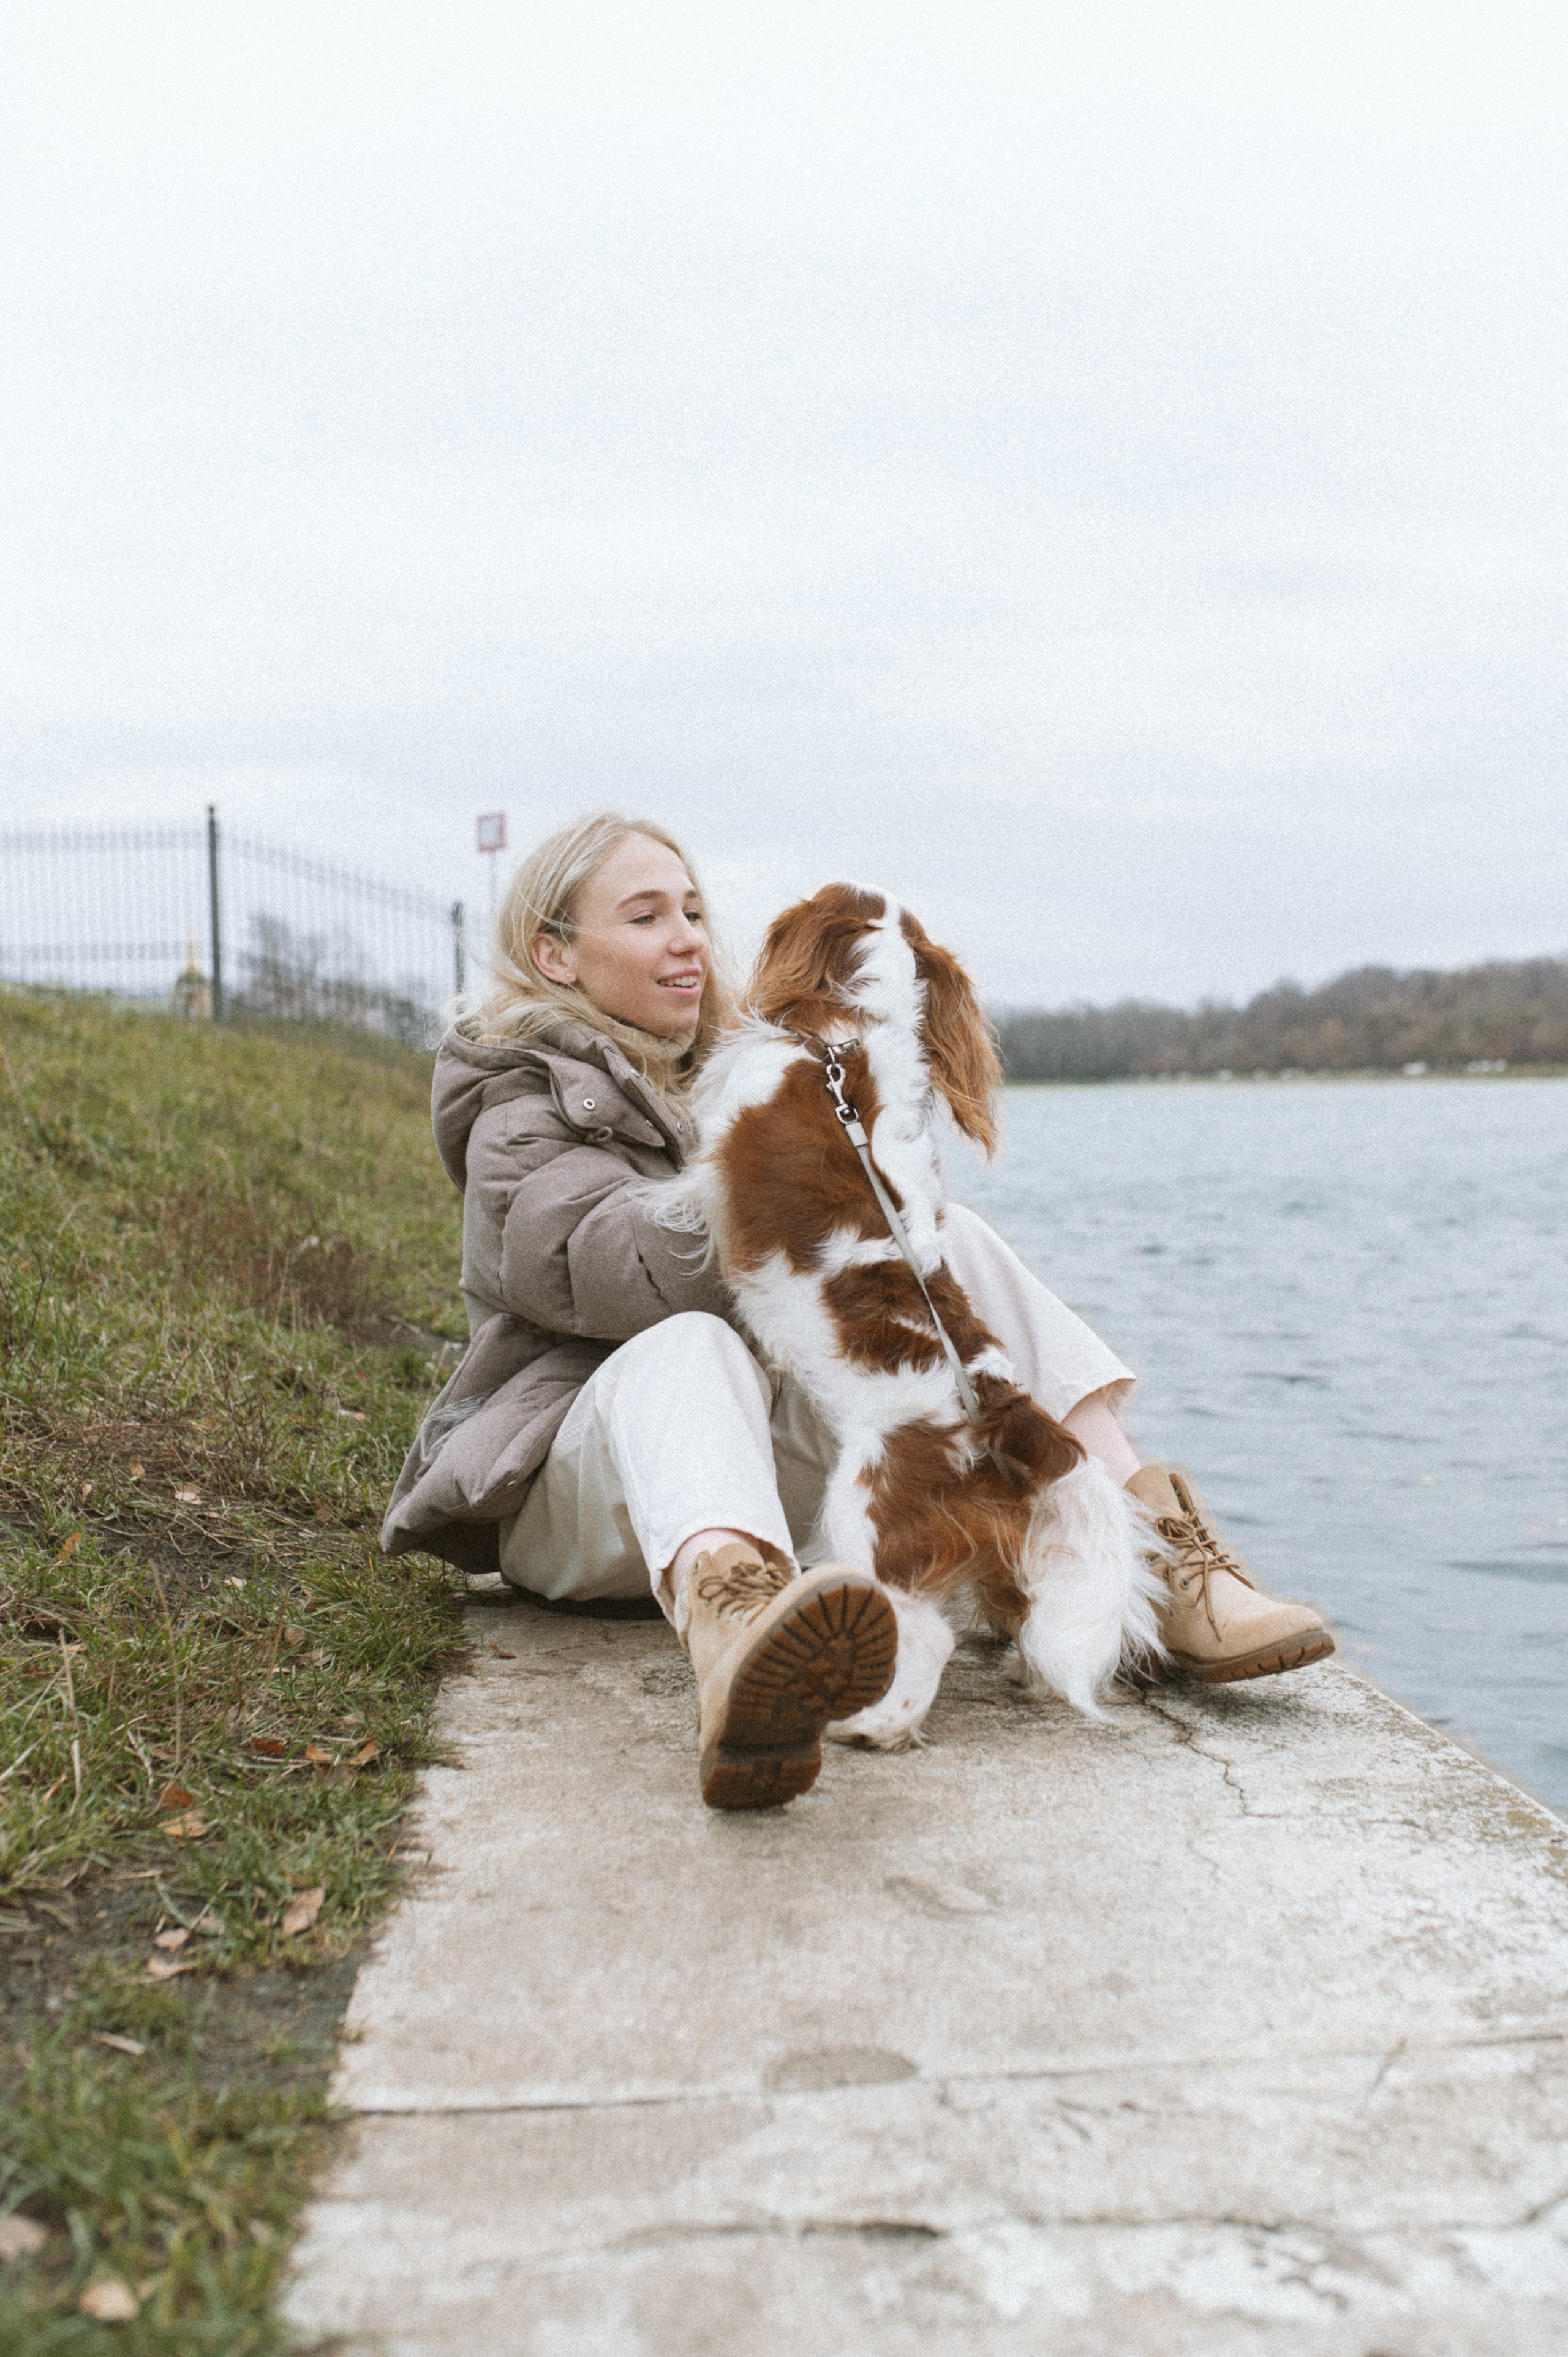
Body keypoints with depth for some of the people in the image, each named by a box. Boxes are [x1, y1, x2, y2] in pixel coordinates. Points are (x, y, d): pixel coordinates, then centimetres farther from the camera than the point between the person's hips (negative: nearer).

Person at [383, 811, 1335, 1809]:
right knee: (688, 1350, -40)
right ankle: (732, 1629, -74)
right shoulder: (522, 1116, 0)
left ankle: (1155, 1542, -28)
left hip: (764, 1461, 6)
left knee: (945, 1242, -12)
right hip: (577, 1487, -6)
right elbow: (614, 1263, -22)